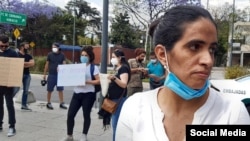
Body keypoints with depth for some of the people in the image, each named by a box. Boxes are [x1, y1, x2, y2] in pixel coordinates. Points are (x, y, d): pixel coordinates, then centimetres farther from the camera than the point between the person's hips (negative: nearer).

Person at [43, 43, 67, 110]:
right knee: (50, 90, 5)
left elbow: (64, 64, 1)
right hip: (51, 75, -1)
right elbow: (47, 64, 5)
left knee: (60, 89, 3)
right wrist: (44, 74, 5)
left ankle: (61, 103, 10)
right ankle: (48, 103, 17)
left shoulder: (62, 55, 3)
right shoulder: (50, 54, 2)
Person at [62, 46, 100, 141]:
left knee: (86, 115, 6)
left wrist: (87, 81, -20)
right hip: (77, 94, 5)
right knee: (70, 115, 1)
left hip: (88, 94, -4)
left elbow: (98, 81, -10)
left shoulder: (94, 67, -3)